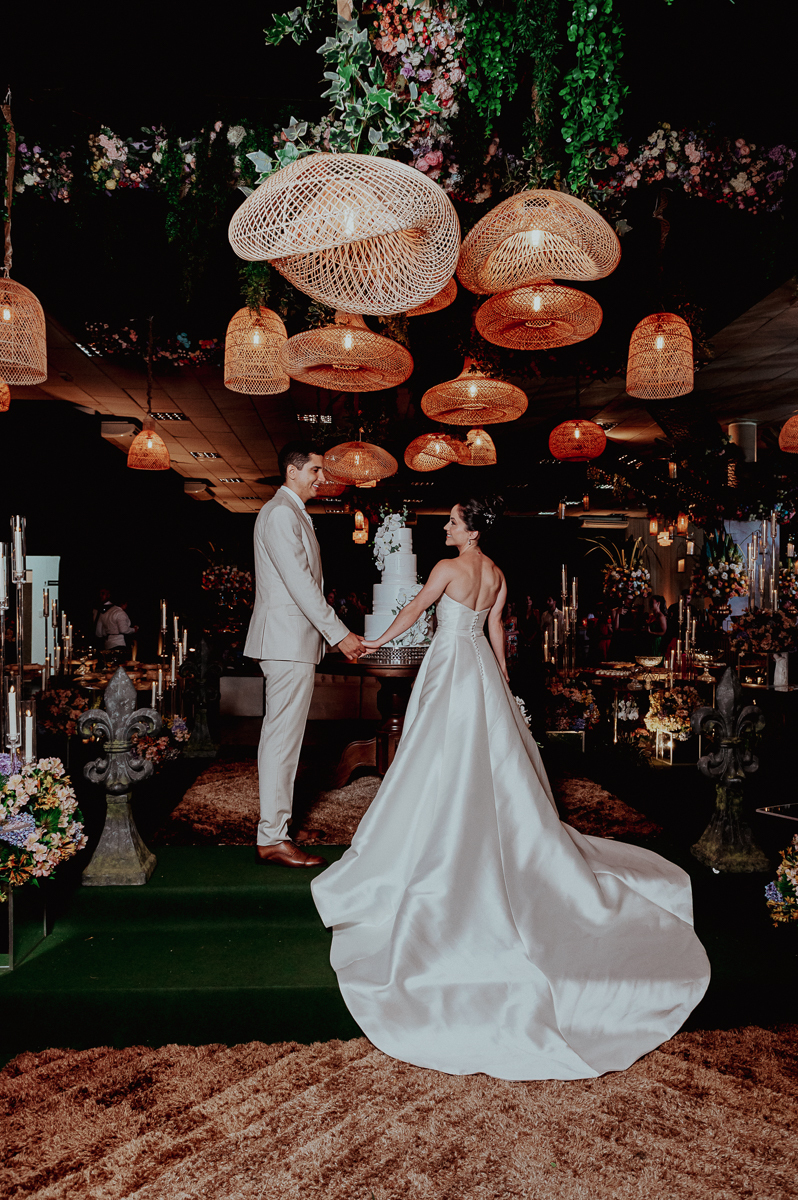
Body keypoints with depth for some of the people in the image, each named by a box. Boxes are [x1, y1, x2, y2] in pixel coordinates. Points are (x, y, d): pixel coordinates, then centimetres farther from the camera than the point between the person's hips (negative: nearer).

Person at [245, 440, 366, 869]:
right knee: (282, 738, -7)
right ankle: (272, 838, 1)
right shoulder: (281, 513, -12)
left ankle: (273, 829, 20)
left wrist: (328, 632, 18)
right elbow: (300, 582, -19)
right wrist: (339, 634, -17)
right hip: (288, 639, -11)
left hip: (289, 640, 11)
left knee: (281, 737, 12)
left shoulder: (290, 512, 21)